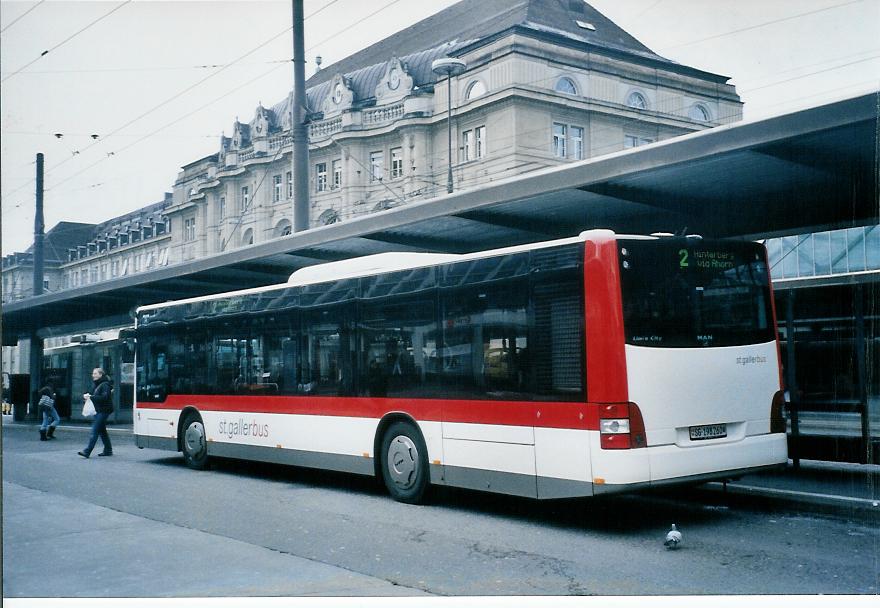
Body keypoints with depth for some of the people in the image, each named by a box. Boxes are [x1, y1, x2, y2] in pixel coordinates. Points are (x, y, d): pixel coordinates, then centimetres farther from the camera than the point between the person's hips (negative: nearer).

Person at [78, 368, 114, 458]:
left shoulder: (105, 385, -12)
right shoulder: (97, 385, 16)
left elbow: (104, 397, -22)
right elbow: (94, 395, 18)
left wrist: (91, 397, -23)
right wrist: (86, 395, -3)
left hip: (103, 411, -10)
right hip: (98, 411, 10)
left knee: (95, 430, -13)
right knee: (102, 431, 13)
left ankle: (87, 451, -17)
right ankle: (108, 450, 21)